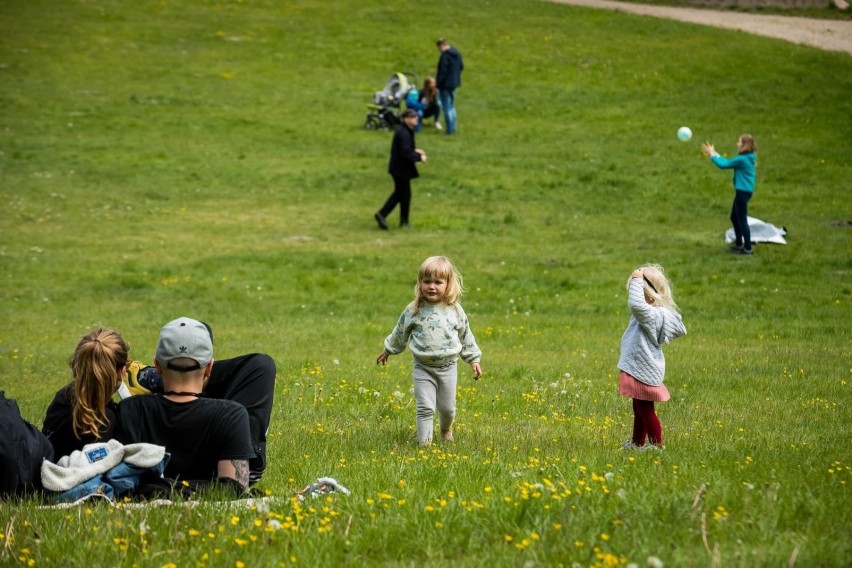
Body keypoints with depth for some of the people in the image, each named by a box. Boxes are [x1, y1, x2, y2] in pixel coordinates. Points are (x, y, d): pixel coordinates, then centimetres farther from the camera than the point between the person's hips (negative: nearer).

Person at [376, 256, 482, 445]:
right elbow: (400, 333, 10)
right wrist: (388, 350, 21)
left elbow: (465, 336, 9)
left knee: (447, 407, 12)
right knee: (425, 408, -8)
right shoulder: (413, 311, -6)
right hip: (423, 367, -1)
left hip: (448, 367, 1)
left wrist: (473, 359, 10)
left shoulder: (454, 310, -3)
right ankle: (425, 443, -1)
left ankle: (446, 428, 43)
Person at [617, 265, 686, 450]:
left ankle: (657, 445, 14)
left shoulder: (653, 315, -29)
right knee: (639, 408, 22)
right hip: (639, 370, 10)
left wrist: (637, 281, -39)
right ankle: (637, 442, 35)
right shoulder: (651, 314, 2)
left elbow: (636, 304, -47)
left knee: (645, 409, 3)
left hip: (645, 372, -10)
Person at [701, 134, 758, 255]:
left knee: (742, 220, -1)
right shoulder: (748, 158, 7)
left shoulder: (742, 160, -22)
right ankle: (739, 244, 32)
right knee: (734, 218, 21)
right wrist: (715, 154, 14)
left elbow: (723, 165, -16)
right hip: (743, 191, 10)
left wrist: (712, 154, -3)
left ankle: (748, 248, 5)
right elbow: (728, 162, 15)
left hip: (743, 192, -10)